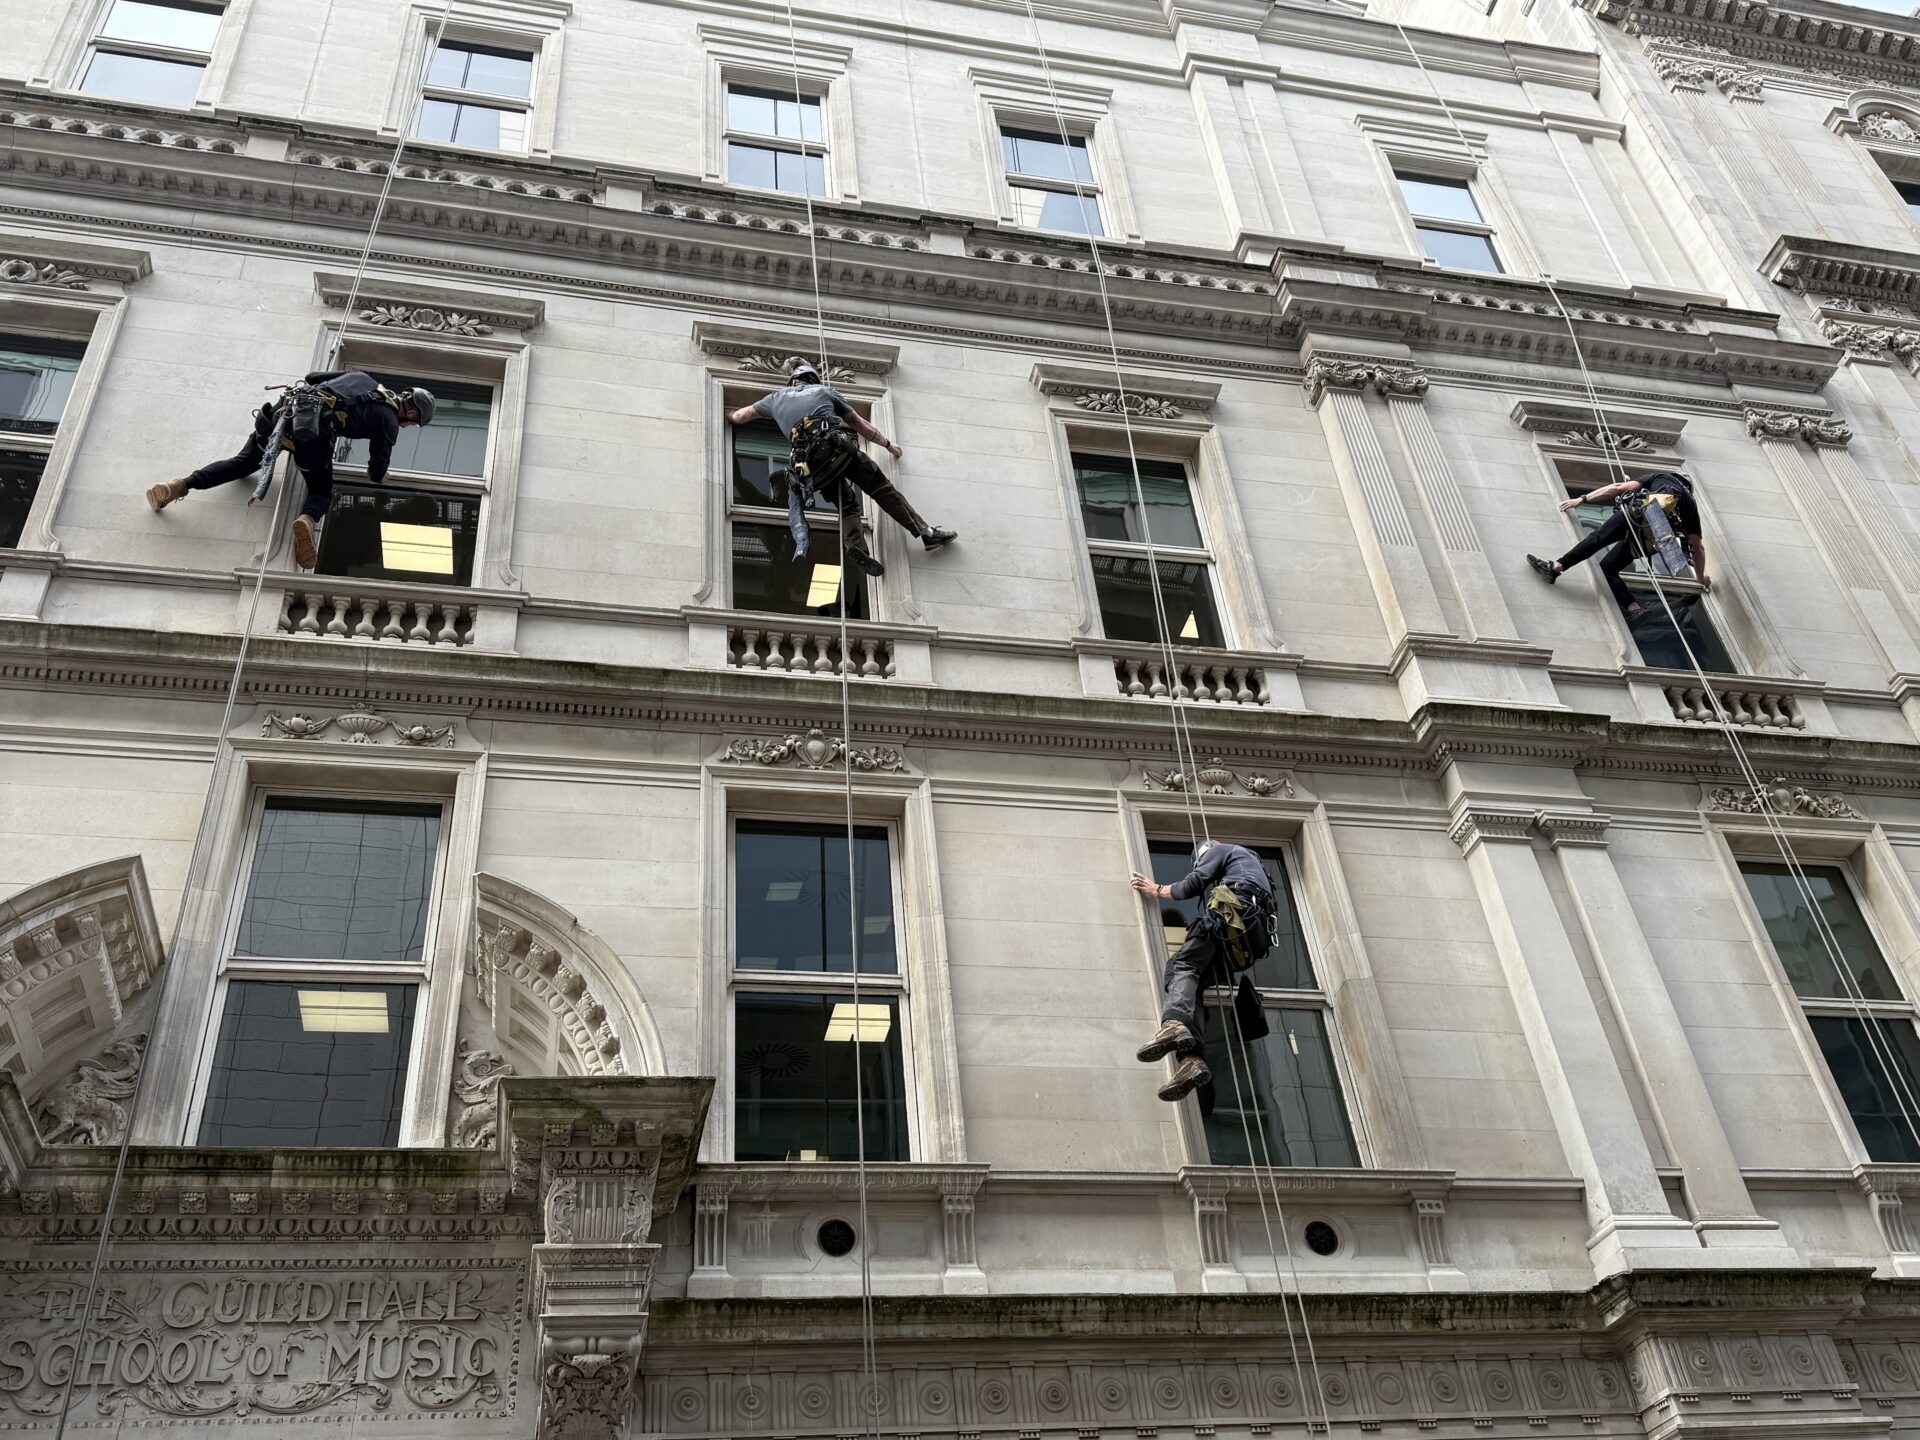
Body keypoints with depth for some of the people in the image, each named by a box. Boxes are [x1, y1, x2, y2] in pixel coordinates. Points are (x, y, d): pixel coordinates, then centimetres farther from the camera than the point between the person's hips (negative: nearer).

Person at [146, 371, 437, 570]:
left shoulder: (360, 377, 29)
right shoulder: (389, 421, 12)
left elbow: (312, 377, 37)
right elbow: (377, 472, 14)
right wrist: (377, 477, 37)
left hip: (287, 410, 5)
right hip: (316, 433, -5)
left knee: (243, 463, 21)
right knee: (321, 492, 12)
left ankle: (181, 486, 4)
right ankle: (308, 520, -24)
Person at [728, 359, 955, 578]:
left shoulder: (777, 397, 31)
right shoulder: (824, 390, 28)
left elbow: (739, 416, 43)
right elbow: (859, 423, 33)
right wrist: (887, 444, 43)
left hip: (808, 460, 2)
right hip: (835, 443, -2)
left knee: (846, 502, 14)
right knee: (881, 487, 2)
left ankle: (855, 545, -14)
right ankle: (926, 532, -6)